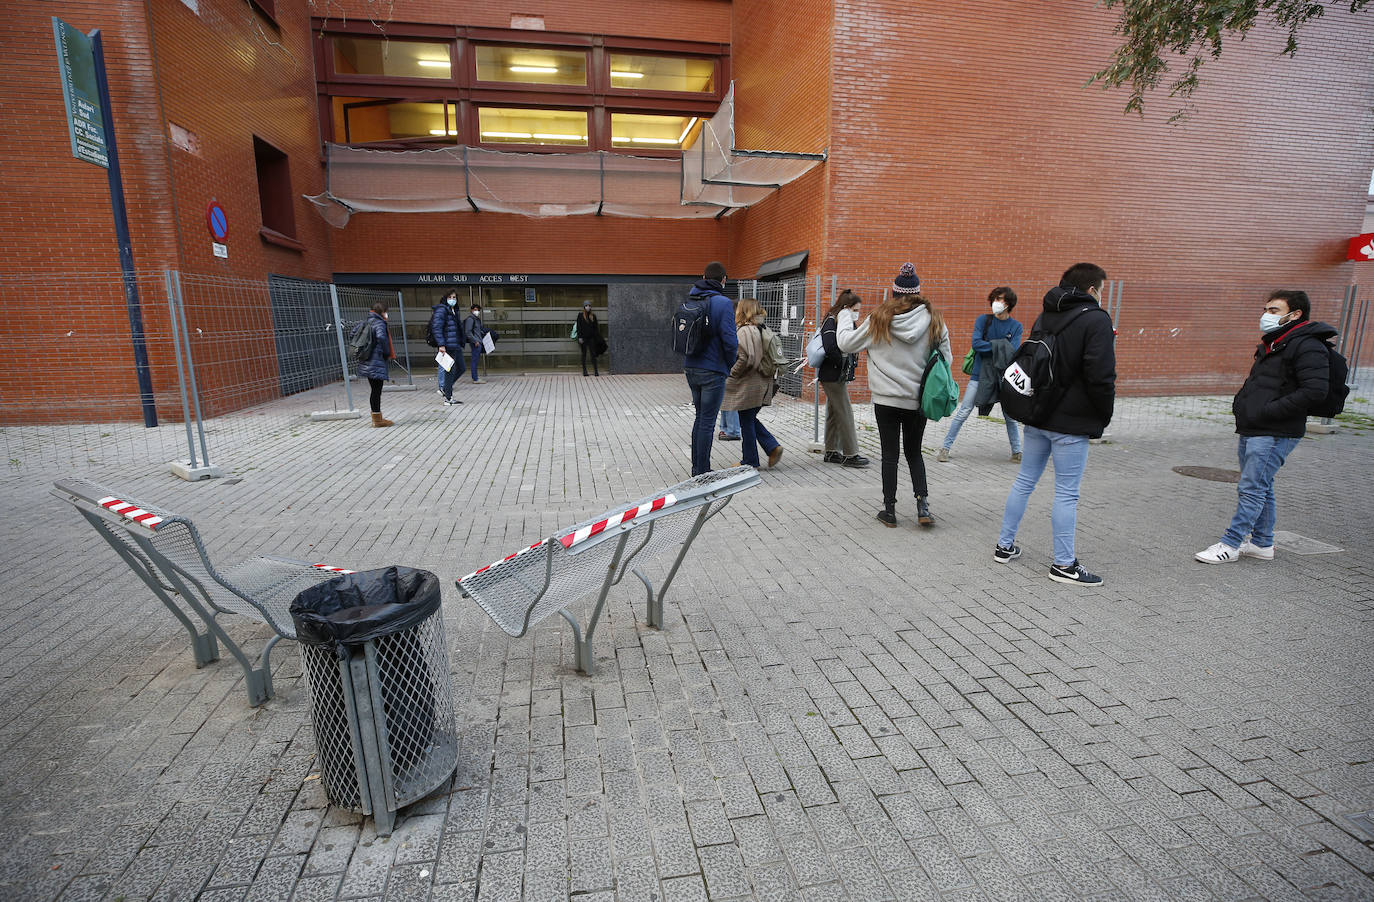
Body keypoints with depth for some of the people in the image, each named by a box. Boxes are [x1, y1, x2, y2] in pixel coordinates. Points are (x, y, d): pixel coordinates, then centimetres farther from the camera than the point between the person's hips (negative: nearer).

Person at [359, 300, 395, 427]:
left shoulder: (368, 322, 15)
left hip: (368, 363, 9)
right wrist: (387, 353, -17)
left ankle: (376, 417, 23)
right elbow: (381, 337, -30)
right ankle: (378, 419, 1)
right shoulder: (379, 323, -12)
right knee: (376, 391, -4)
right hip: (376, 363, -9)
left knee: (375, 391, 15)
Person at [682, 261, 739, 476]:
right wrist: (730, 365, 0)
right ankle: (702, 472, 5)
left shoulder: (689, 300, 9)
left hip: (691, 368, 7)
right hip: (713, 371, -7)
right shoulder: (722, 303, -12)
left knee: (701, 416, 17)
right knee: (707, 421, -1)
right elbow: (730, 339, -17)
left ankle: (697, 467, 23)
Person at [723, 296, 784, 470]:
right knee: (750, 419, 20)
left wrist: (732, 373, -12)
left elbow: (745, 358, -26)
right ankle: (773, 447, 10)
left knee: (746, 422, 4)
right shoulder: (765, 330, 11)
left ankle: (749, 460, 14)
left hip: (749, 386, -9)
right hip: (763, 385, 9)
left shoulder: (744, 331, -17)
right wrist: (771, 378, 19)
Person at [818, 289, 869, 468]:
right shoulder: (832, 321, -13)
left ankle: (831, 452, 20)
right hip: (834, 376, -9)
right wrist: (844, 364, -13)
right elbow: (830, 349, -23)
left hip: (838, 377, 9)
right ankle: (850, 454, 1)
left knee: (834, 414, 13)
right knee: (845, 415, -5)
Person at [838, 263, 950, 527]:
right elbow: (945, 358, 2)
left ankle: (889, 510, 13)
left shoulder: (879, 319, -6)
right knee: (914, 452, 17)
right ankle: (923, 504, 7)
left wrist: (845, 319, 21)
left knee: (890, 454, 8)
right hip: (918, 399, 2)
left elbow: (846, 344, 3)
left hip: (887, 399, -2)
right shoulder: (933, 319, -2)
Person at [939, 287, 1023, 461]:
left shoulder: (1016, 326, 4)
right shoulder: (983, 319, 2)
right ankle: (945, 448, 6)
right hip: (980, 374, -1)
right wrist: (999, 345, -14)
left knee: (1010, 416, 5)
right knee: (963, 412, -2)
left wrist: (988, 346, -16)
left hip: (1003, 376, 1)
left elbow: (1013, 351, -9)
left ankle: (1016, 452, 19)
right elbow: (976, 343, -11)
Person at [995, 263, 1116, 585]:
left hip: (1036, 416, 7)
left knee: (1024, 481, 15)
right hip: (1072, 424, -7)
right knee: (1067, 493, 0)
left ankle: (1005, 546, 22)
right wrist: (1104, 416, -4)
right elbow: (1101, 377, -16)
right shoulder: (1096, 320, -10)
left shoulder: (1044, 318, 12)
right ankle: (1064, 564, 8)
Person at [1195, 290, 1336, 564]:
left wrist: (1267, 412, -21)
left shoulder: (1307, 346, -11)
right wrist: (1241, 403, 10)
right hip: (1251, 431, 10)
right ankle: (1262, 544, 25)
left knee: (1251, 490, -8)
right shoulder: (1271, 344, 18)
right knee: (1261, 489, 15)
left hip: (1275, 434, -10)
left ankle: (1230, 545, -3)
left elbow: (1315, 390, -21)